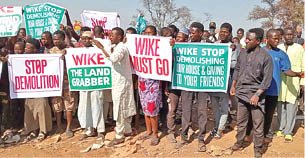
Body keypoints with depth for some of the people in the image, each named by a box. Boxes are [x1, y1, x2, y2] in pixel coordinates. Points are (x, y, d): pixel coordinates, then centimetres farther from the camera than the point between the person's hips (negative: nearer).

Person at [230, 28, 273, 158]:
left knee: (258, 124, 2)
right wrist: (233, 86, 14)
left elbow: (267, 78, -11)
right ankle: (239, 143, 32)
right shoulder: (243, 52, 4)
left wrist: (257, 94, -15)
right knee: (241, 121, 16)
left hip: (256, 95, -4)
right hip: (242, 93, 5)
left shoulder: (265, 56, -11)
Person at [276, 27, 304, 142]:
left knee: (291, 106, -3)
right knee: (280, 105, 6)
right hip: (279, 81, 2)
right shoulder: (278, 48, 10)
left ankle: (288, 132, 5)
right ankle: (281, 128, 20)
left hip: (293, 81, -2)